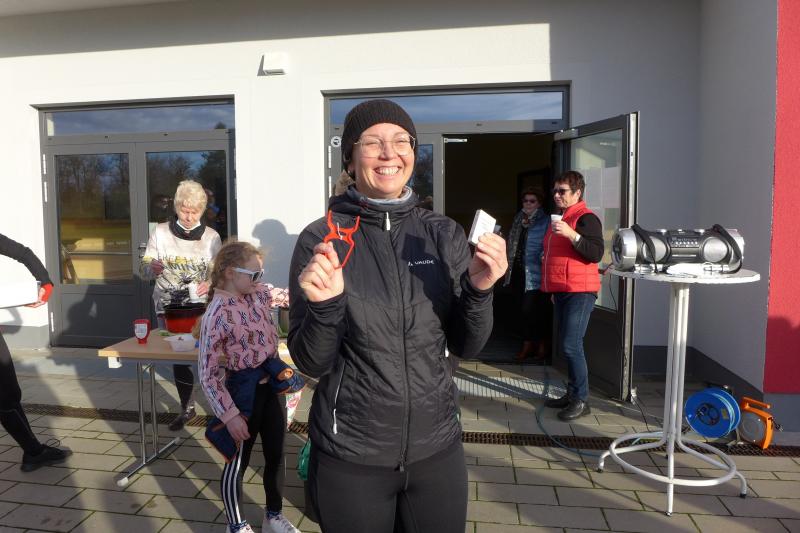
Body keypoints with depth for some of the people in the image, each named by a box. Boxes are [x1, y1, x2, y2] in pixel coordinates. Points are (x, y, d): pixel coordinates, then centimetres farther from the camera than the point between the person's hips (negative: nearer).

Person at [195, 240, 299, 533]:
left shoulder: (258, 293, -1)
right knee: (238, 461, 13)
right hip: (244, 389, -7)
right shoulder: (218, 315, -21)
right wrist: (230, 415, -20)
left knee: (276, 455, 19)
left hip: (271, 384, 7)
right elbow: (208, 375, -19)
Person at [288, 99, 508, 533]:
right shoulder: (321, 238, -9)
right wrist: (324, 306, -26)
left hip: (437, 449, 3)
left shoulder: (444, 233, -2)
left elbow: (466, 346, -1)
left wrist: (478, 289, -18)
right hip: (349, 459, -2)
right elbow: (311, 362, -8)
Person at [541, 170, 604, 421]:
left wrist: (571, 234, -29)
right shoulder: (558, 218, 19)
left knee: (571, 346, -12)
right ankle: (572, 394, 23)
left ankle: (581, 400, -2)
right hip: (561, 292, 9)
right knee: (566, 346, 13)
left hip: (579, 292, -9)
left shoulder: (586, 218, -9)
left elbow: (596, 253, -19)